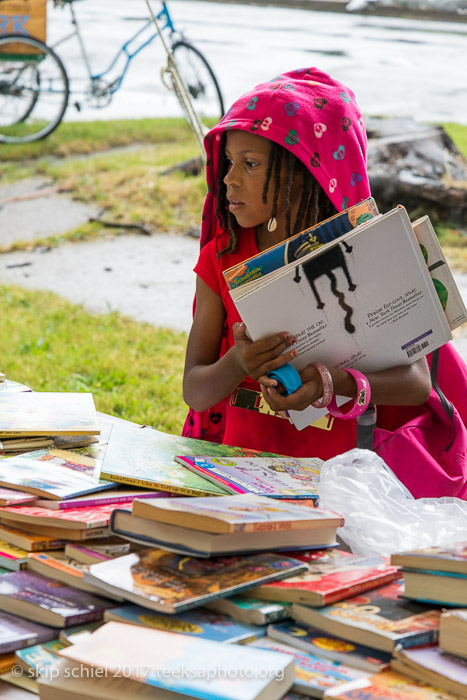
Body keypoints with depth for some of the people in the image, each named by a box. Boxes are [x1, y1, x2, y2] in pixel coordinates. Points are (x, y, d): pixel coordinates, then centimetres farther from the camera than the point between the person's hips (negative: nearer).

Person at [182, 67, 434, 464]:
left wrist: (334, 382, -25)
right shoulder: (221, 258, 5)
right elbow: (194, 392, 2)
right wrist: (237, 364, -21)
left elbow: (417, 382, -6)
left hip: (330, 469, -2)